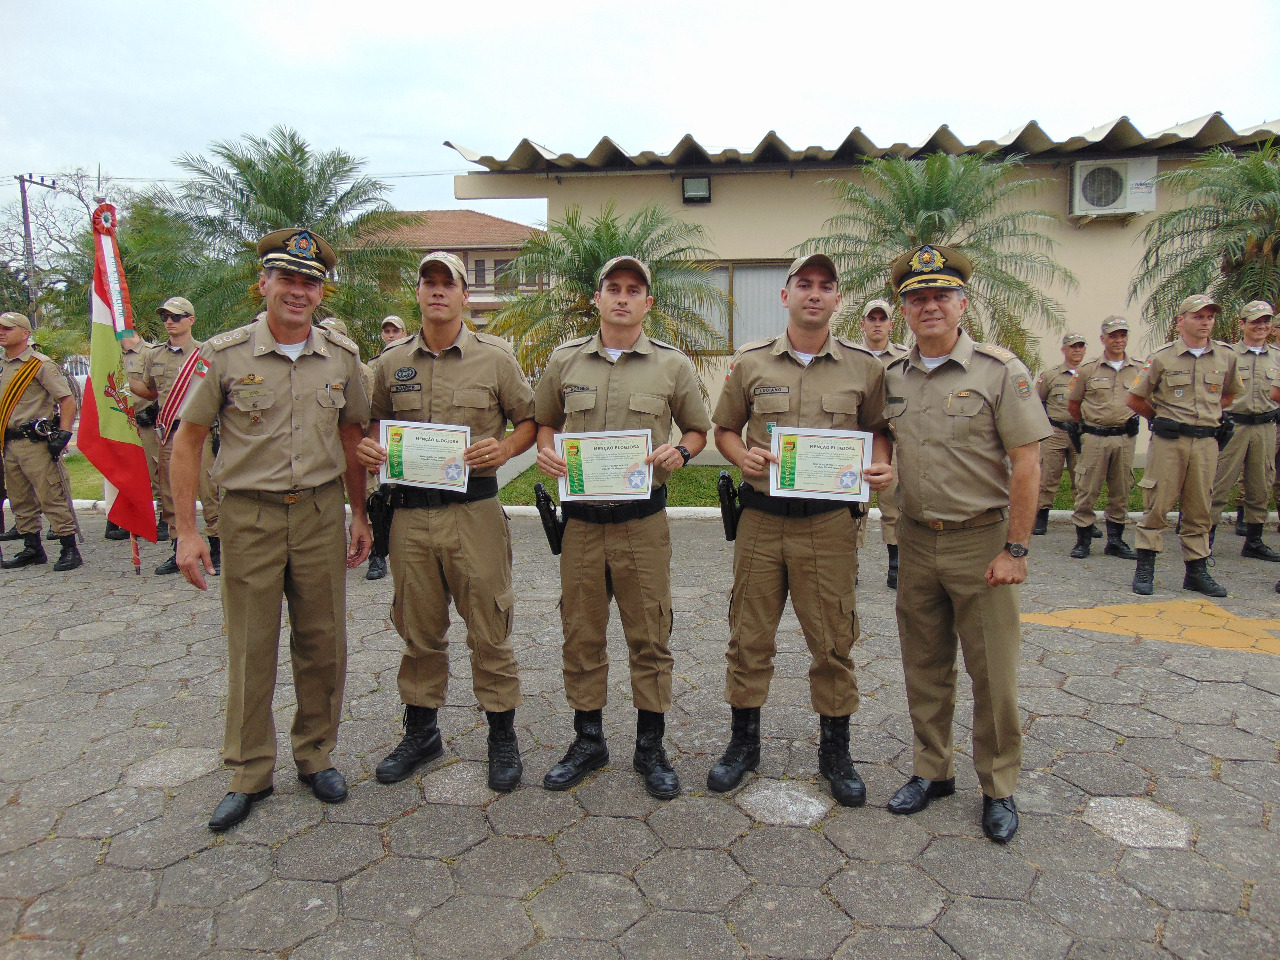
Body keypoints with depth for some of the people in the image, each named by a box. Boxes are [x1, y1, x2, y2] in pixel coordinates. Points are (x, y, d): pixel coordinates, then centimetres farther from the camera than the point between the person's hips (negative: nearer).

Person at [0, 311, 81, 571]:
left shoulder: (40, 364, -7)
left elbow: (67, 399, -13)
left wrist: (63, 434, -19)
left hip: (36, 442, -8)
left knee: (52, 497, -8)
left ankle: (70, 549, -3)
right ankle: (32, 549, 22)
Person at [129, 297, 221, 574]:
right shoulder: (154, 356, 14)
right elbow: (150, 392, 24)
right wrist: (124, 381, 7)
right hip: (167, 434, 5)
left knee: (208, 490, -4)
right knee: (170, 494, 8)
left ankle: (217, 550, 6)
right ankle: (179, 552, 18)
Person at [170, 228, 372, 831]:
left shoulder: (341, 357, 2)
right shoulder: (224, 355, -5)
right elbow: (187, 441, -1)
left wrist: (359, 515, 10)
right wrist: (186, 531, -5)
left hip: (321, 514, 2)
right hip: (250, 517, -2)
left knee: (323, 645, 10)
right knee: (250, 651, 7)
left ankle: (316, 756, 28)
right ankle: (250, 774, 24)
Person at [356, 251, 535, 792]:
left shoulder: (495, 358, 2)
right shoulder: (392, 363, 10)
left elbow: (529, 420, 6)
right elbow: (375, 422, 20)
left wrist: (505, 447, -14)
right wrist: (366, 447, -2)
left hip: (474, 510, -3)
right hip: (409, 512, 3)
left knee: (489, 630, 3)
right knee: (418, 630, 14)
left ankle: (502, 736, 19)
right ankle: (420, 731, 31)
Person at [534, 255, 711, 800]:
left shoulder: (672, 365, 2)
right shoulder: (565, 361, 7)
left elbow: (698, 428, 11)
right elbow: (543, 422, 18)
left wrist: (680, 453, -10)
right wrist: (545, 452, -3)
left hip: (643, 520, -1)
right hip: (581, 519, 2)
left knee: (650, 637, 5)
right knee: (581, 634, 10)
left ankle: (650, 748, 22)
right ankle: (588, 742, 28)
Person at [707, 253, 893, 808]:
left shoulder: (863, 366, 4)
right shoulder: (750, 363, 4)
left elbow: (878, 428, 14)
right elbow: (724, 428, 12)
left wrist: (882, 466, -6)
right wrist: (743, 455, -8)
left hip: (830, 519, 0)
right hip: (761, 517, 1)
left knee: (833, 638, 6)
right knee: (750, 634, 8)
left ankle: (835, 752, 25)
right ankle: (744, 742, 26)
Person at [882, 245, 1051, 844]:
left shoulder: (1000, 371, -8)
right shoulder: (893, 378, 6)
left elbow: (1026, 464, -11)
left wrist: (1015, 549, -13)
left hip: (982, 541, -4)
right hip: (916, 542, 4)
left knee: (993, 672, 5)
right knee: (924, 667, 14)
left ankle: (998, 788, 23)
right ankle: (933, 769, 30)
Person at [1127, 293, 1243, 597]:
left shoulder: (1226, 356, 8)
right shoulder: (1162, 357, -2)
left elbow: (1230, 393, 25)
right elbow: (1135, 399, 4)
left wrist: (1209, 415, 16)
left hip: (1206, 442, 3)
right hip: (1168, 441, -3)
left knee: (1199, 509, 9)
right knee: (1157, 505, -2)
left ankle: (1197, 571, 17)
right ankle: (1145, 569, 5)